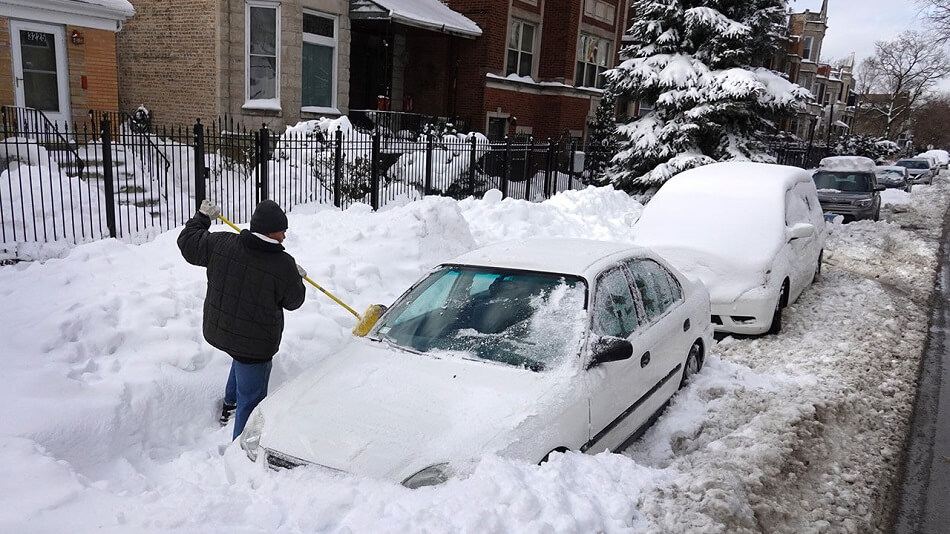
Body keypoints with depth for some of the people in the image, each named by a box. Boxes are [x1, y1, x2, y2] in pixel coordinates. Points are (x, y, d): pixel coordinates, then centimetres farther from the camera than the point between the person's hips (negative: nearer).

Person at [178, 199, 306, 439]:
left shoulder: (221, 244, -10)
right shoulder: (283, 265, -21)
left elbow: (188, 242, 7)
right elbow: (293, 301, -5)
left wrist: (202, 217, 22)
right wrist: (298, 278, 15)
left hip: (217, 331, 7)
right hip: (254, 344, -7)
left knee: (241, 358, 39)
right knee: (250, 401, 6)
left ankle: (229, 405, 54)